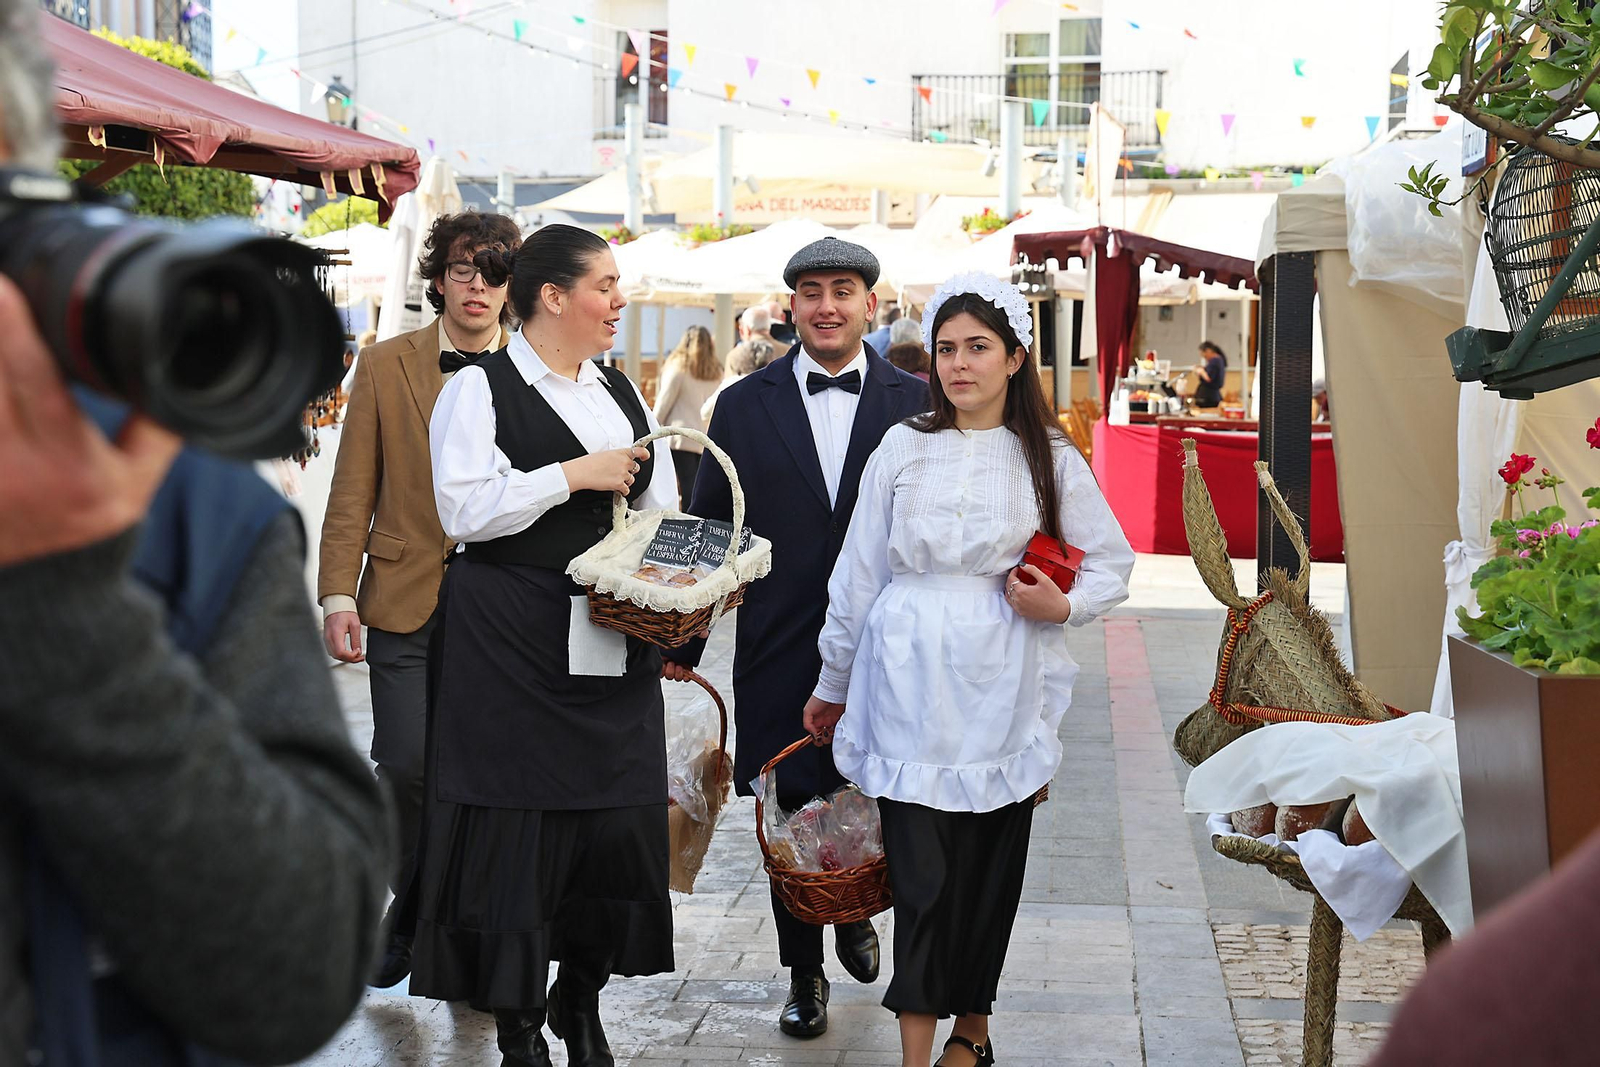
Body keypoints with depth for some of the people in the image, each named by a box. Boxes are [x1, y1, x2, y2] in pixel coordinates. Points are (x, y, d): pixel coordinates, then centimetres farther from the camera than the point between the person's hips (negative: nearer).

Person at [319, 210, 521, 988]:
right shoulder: (385, 368, 6)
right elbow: (352, 493, 5)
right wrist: (338, 595, -4)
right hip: (409, 605, 0)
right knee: (408, 769, -6)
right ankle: (410, 915, 18)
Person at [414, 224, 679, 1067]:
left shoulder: (622, 393, 16)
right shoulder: (480, 389, -3)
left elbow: (660, 509, 20)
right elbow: (464, 510, -13)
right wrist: (572, 475, -15)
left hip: (614, 643, 6)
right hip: (512, 644, -5)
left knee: (618, 822, 5)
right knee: (516, 824, -2)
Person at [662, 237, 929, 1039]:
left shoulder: (914, 402, 1)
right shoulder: (745, 404, 4)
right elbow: (708, 529, 6)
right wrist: (683, 641, 5)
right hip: (780, 652, 0)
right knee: (792, 814, 7)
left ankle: (855, 914, 39)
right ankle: (803, 973, 23)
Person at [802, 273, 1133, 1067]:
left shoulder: (1050, 458, 5)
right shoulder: (902, 449, 5)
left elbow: (1112, 565, 11)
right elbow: (858, 573, 10)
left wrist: (1062, 607, -10)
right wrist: (832, 687, 15)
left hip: (1001, 692, 1)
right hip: (911, 682, -1)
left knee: (991, 866, 7)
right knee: (920, 868, -5)